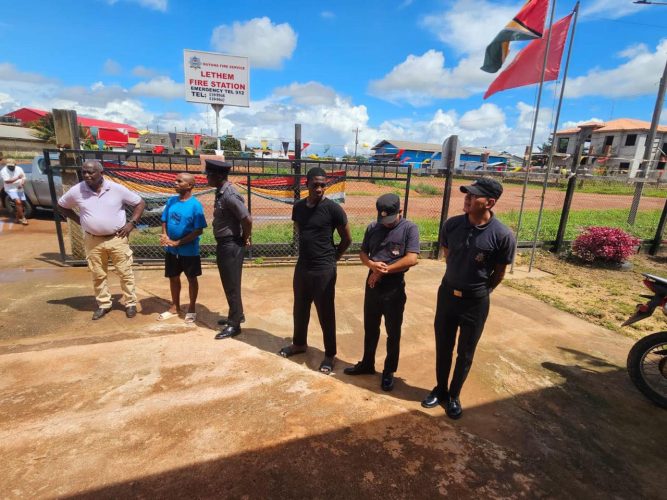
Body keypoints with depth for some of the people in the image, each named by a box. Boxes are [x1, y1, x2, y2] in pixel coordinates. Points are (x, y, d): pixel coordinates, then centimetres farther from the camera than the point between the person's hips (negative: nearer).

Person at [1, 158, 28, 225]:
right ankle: (23, 218, -19)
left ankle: (18, 219, 19)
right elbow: (7, 181, -18)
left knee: (21, 204, 6)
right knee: (18, 202, -22)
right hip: (11, 189, -5)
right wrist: (17, 178, -25)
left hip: (20, 189, 5)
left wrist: (21, 184, -16)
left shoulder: (19, 169, 3)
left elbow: (24, 178, 4)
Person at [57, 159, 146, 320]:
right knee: (98, 275, 12)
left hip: (117, 239, -2)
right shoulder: (76, 191, -3)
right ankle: (103, 304, 28)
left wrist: (131, 223, -8)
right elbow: (61, 206, 14)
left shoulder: (117, 189, -9)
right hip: (93, 240, 2)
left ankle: (131, 303, 19)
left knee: (126, 272, 5)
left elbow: (140, 203, -1)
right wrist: (78, 220, 2)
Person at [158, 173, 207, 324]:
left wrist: (177, 243, -19)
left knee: (191, 279, 9)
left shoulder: (195, 205, -16)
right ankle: (175, 307, 35)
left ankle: (191, 309, 25)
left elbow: (198, 231, -17)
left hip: (189, 250, -6)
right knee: (173, 278, 17)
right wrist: (164, 235, -11)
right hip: (171, 249, 6)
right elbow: (164, 221, 9)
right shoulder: (171, 201, 2)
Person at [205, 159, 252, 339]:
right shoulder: (221, 192, 9)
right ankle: (236, 315, 35)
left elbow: (247, 220, -25)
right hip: (223, 244, 10)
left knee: (232, 285, 1)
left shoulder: (230, 195, -21)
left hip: (231, 245, -10)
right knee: (228, 283, 19)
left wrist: (245, 239, -10)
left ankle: (234, 324, 14)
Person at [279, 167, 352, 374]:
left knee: (326, 313, 6)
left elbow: (347, 239, -4)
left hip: (323, 270, -5)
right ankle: (299, 343, 41)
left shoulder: (333, 209, -13)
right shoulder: (298, 207, 3)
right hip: (302, 267, 6)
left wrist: (332, 257, 3)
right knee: (300, 309, 19)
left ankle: (329, 355, 23)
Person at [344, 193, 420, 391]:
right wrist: (372, 264, -16)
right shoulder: (372, 227, 2)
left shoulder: (409, 228, -11)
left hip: (394, 288, -4)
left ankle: (389, 372, 30)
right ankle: (367, 364, 38)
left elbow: (411, 259, -20)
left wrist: (383, 271, -17)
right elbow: (362, 253, 7)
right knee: (370, 329, 19)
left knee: (393, 333, 11)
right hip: (372, 285, 4)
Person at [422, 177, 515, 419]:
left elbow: (499, 273, -5)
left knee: (465, 354, 15)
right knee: (443, 347, 17)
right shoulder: (452, 224, -10)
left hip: (475, 301, -2)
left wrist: (479, 292, 7)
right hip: (447, 293, 3)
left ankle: (454, 396, 37)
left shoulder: (502, 235, -19)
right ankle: (440, 389, 39)